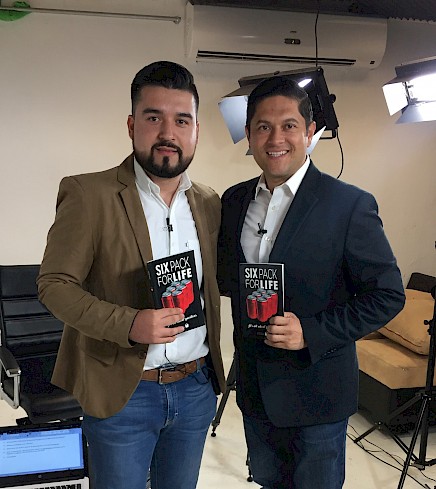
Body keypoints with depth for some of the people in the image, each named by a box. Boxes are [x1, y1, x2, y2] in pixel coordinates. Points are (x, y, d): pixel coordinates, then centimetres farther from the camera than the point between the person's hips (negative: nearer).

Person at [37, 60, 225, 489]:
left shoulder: (209, 204, 3)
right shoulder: (88, 194, -13)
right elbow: (53, 284, -13)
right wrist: (128, 325, -26)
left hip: (195, 388, 5)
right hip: (121, 392, -4)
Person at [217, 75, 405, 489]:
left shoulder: (350, 205, -16)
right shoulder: (234, 200, 1)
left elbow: (387, 295, -14)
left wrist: (311, 332, -23)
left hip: (317, 390, -4)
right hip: (254, 388, 5)